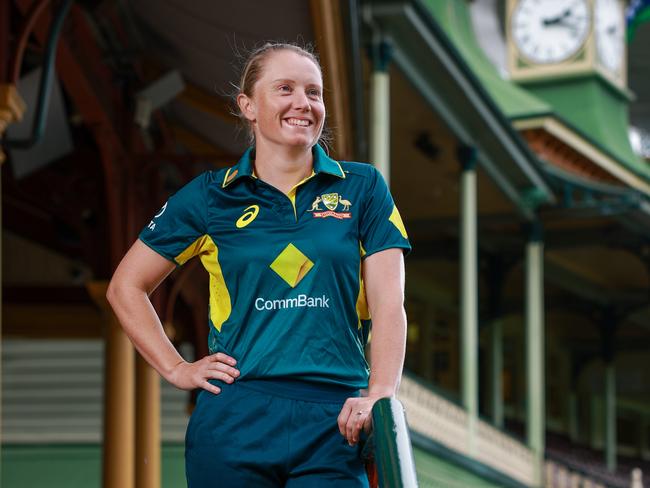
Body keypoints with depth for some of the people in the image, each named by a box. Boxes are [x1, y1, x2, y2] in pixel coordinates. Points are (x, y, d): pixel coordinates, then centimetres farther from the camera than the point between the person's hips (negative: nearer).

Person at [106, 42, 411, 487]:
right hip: (236, 422, 0)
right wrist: (176, 369, 5)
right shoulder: (211, 196, 7)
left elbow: (389, 302, -1)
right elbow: (126, 288, 15)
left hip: (334, 426, 0)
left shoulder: (363, 188, 7)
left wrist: (379, 395, -16)